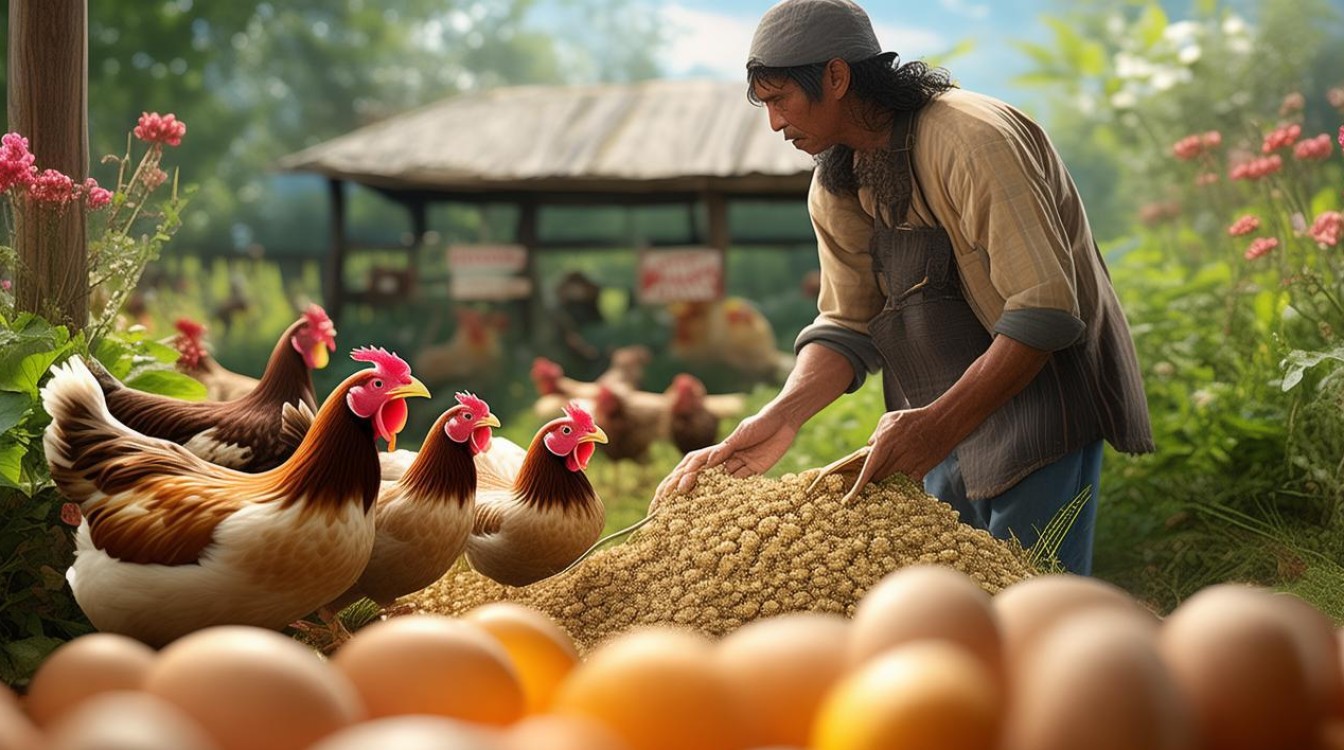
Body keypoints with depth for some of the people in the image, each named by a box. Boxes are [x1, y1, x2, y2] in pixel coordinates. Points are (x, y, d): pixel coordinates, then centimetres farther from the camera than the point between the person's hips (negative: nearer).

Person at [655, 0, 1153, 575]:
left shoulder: (973, 140, -23)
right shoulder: (834, 189, 3)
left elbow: (1045, 312, -28)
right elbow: (846, 327, 1)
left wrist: (939, 424, -34)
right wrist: (782, 416, -17)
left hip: (1042, 393, -8)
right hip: (949, 414, 8)